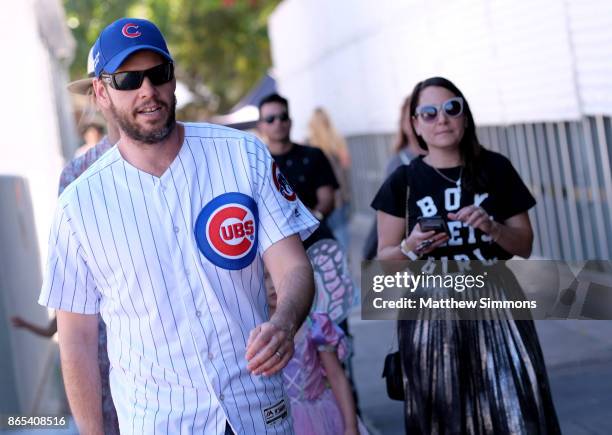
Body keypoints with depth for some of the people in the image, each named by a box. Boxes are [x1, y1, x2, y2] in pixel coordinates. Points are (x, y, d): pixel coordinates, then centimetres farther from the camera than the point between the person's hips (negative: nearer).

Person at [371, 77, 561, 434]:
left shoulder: (496, 169, 4)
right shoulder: (403, 182, 2)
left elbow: (525, 246, 8)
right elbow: (385, 259, 5)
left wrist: (491, 227, -12)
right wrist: (412, 247, -16)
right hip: (430, 317, 0)